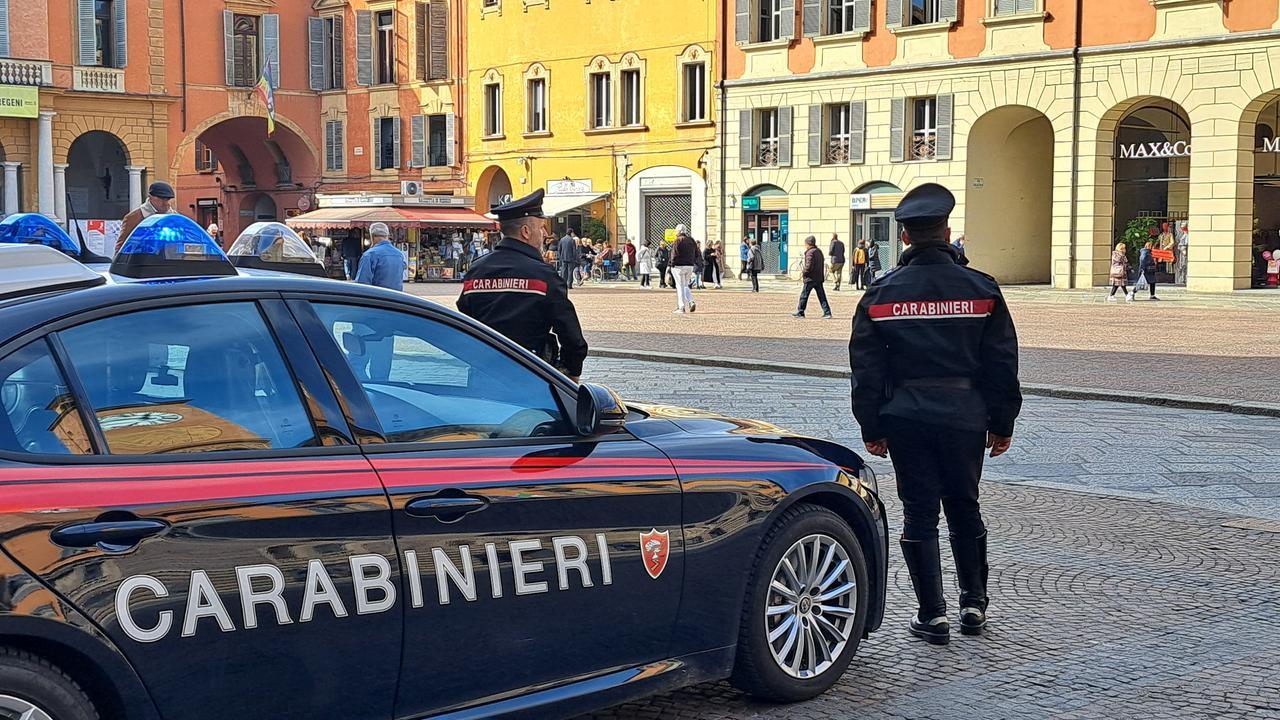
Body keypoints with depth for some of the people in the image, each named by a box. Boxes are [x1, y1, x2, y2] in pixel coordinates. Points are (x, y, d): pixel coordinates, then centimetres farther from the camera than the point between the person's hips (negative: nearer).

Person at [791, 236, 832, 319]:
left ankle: (800, 312, 11)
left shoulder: (810, 252, -14)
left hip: (810, 278, -8)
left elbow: (809, 266, -23)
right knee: (821, 296, 7)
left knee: (804, 295, 4)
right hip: (819, 278, 8)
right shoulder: (819, 251, 13)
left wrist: (803, 273, -7)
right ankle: (827, 312, 2)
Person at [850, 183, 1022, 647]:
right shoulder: (981, 290, -1)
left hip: (906, 417, -1)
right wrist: (1002, 425, 10)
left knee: (919, 514, 5)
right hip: (965, 415, 1)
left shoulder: (881, 294, -1)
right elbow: (1002, 364, 2)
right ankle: (974, 605, 23)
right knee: (964, 509, 16)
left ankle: (932, 614, 5)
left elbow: (866, 368, 0)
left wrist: (871, 428, 7)